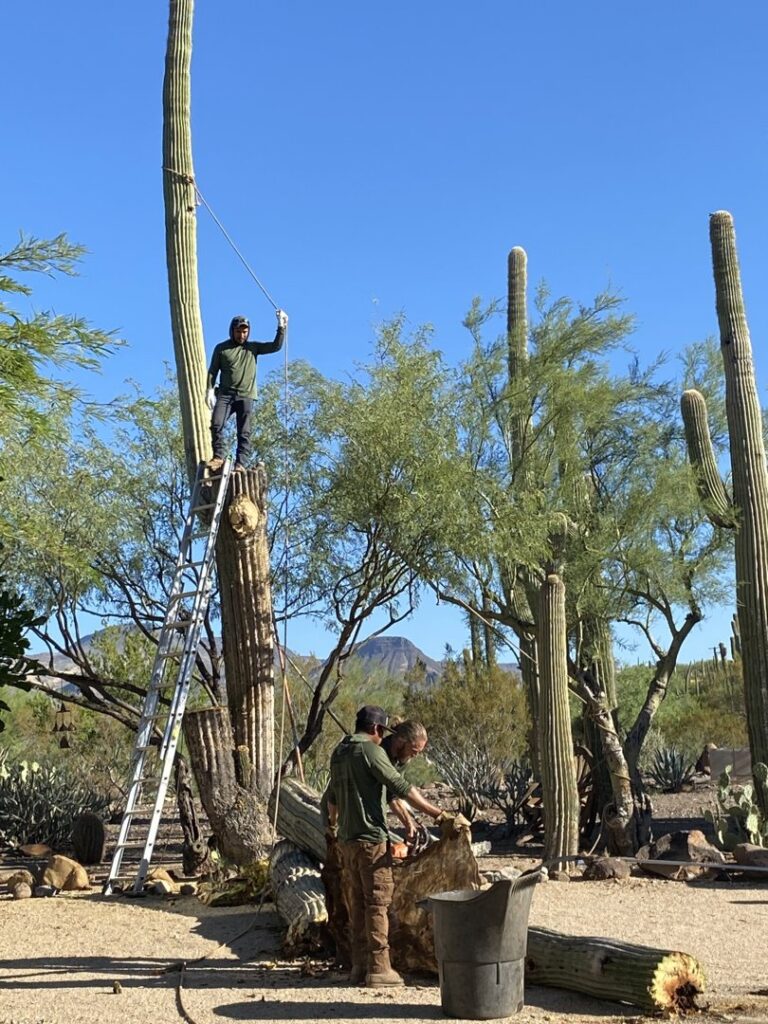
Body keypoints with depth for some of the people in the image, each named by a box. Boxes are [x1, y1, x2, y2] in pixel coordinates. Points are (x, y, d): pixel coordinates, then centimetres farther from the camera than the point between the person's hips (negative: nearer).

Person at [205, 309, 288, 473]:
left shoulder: (253, 347, 13)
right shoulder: (221, 348, 10)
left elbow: (276, 346, 5)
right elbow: (212, 371, 8)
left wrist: (281, 327, -4)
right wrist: (210, 390, -4)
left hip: (246, 396, 0)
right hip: (225, 394, 0)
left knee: (244, 433, -6)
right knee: (216, 424, -17)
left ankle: (240, 464, -8)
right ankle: (218, 457, -8)